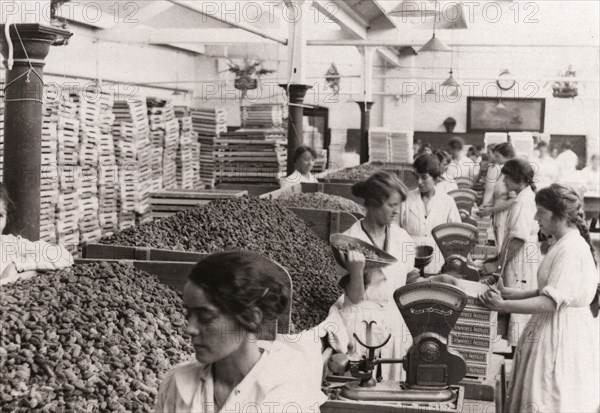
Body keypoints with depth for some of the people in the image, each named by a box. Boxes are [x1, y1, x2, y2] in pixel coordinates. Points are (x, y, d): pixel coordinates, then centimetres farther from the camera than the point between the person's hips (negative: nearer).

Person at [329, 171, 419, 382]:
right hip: (362, 320, -4)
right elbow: (355, 297, -13)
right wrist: (356, 270, -28)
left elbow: (405, 284, 10)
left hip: (395, 319, 4)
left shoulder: (401, 237, 2)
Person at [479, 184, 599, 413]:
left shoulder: (571, 249, -20)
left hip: (562, 335, -9)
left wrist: (503, 305, -26)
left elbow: (551, 301, -25)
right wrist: (510, 293, 4)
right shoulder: (565, 244, 12)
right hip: (553, 328, 9)